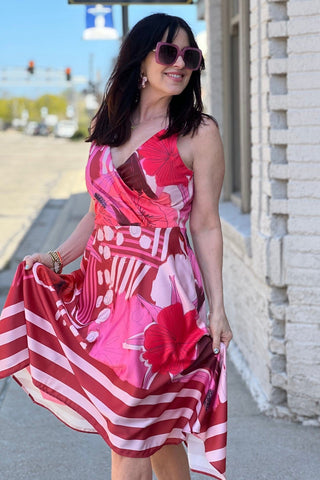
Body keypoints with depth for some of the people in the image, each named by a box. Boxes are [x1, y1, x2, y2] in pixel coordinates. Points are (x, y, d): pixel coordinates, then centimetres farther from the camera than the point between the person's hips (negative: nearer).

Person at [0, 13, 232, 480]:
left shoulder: (198, 131, -4)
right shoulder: (107, 125, 11)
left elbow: (206, 225, -3)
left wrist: (217, 307, -5)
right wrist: (57, 258, 6)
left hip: (158, 288, -5)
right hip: (104, 280, 5)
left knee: (129, 427, -3)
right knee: (154, 423, 13)